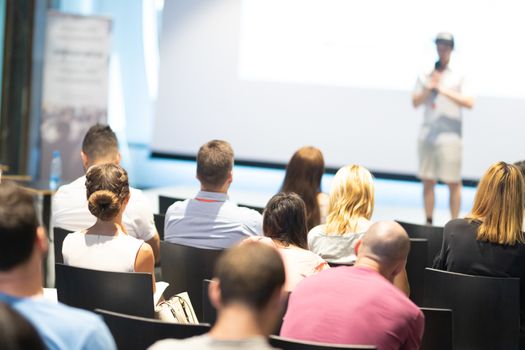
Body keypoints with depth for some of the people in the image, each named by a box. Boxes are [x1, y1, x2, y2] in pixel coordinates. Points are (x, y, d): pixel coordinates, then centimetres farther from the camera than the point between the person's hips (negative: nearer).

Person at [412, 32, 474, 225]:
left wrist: (445, 91, -13)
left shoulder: (458, 75, 2)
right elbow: (415, 102, 9)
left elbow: (469, 102, -7)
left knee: (453, 182, -4)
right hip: (427, 133, 4)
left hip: (449, 135, -4)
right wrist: (428, 88, -8)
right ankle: (428, 222, 14)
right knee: (428, 181, 7)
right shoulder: (426, 75, 12)